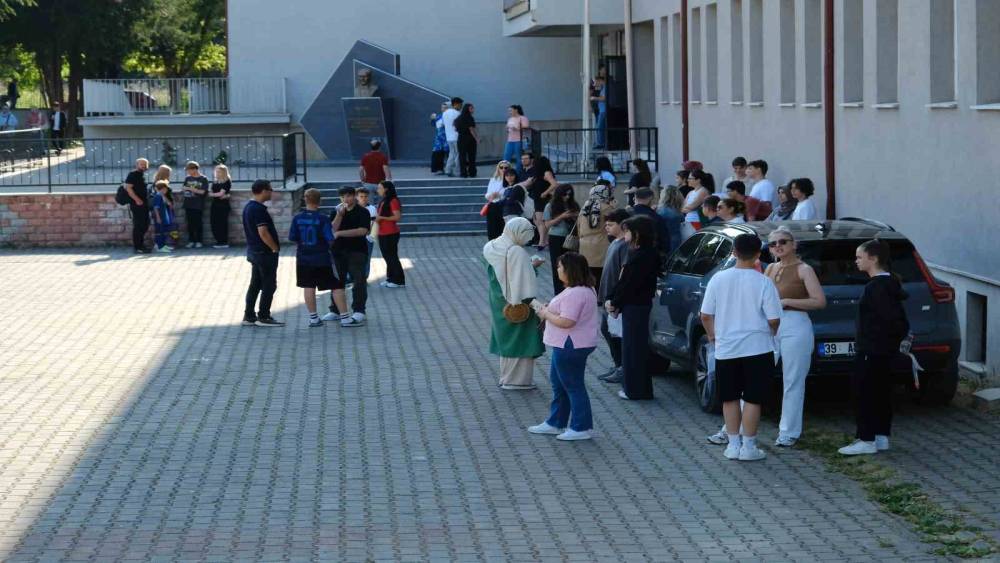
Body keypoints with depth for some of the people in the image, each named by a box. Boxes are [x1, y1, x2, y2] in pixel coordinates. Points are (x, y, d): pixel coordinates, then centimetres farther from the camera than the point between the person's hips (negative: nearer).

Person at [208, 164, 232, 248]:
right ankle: (219, 241, 8)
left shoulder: (227, 182, -4)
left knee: (222, 223, -7)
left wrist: (212, 194, 5)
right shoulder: (215, 182, 14)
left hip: (223, 205, -6)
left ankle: (224, 242, -4)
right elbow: (211, 193, 7)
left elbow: (221, 193, -9)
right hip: (215, 204, 6)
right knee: (214, 223, 1)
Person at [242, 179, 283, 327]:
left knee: (255, 284, 13)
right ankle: (263, 317, 1)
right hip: (265, 252, -10)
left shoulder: (248, 207, 11)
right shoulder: (259, 209, -20)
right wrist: (275, 248, -15)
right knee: (269, 285, -2)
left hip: (253, 250, 10)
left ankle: (249, 316, 15)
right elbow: (263, 233, -26)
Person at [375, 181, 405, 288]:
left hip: (391, 234, -9)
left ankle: (399, 281, 2)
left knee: (392, 256, -4)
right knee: (387, 257, 13)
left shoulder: (393, 201, -14)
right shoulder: (383, 202, 14)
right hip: (382, 233, 9)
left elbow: (397, 217, -22)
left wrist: (382, 218, -21)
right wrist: (377, 218, 8)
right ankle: (390, 279, 21)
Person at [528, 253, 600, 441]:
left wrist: (545, 314, -14)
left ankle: (581, 428, 6)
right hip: (568, 345, 11)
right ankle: (555, 423, 30)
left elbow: (566, 322, -29)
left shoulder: (574, 294, -25)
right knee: (558, 383, 20)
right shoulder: (585, 290, 10)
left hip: (570, 347, -11)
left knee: (573, 386, -2)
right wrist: (549, 309, 9)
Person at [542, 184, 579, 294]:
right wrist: (561, 217, -16)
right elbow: (547, 225, -5)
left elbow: (578, 223, 11)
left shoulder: (573, 206, 4)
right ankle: (558, 293, 10)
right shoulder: (550, 207, -1)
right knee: (557, 266, 3)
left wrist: (577, 217, -12)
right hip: (556, 239, -1)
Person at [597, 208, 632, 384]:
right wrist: (603, 295, 20)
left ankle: (623, 369, 5)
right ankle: (617, 366, 25)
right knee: (606, 330, 16)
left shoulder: (625, 245, -17)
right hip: (608, 297, 10)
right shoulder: (615, 243, 13)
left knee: (616, 334, -3)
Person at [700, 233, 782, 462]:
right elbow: (774, 319, -10)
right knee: (752, 399, 4)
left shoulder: (718, 279, -5)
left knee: (730, 398, 13)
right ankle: (748, 446, 5)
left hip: (726, 348, 2)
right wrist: (770, 334, 12)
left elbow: (705, 315, -1)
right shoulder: (763, 282, -11)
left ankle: (733, 444, 16)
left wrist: (712, 334, 17)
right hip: (757, 348, -2)